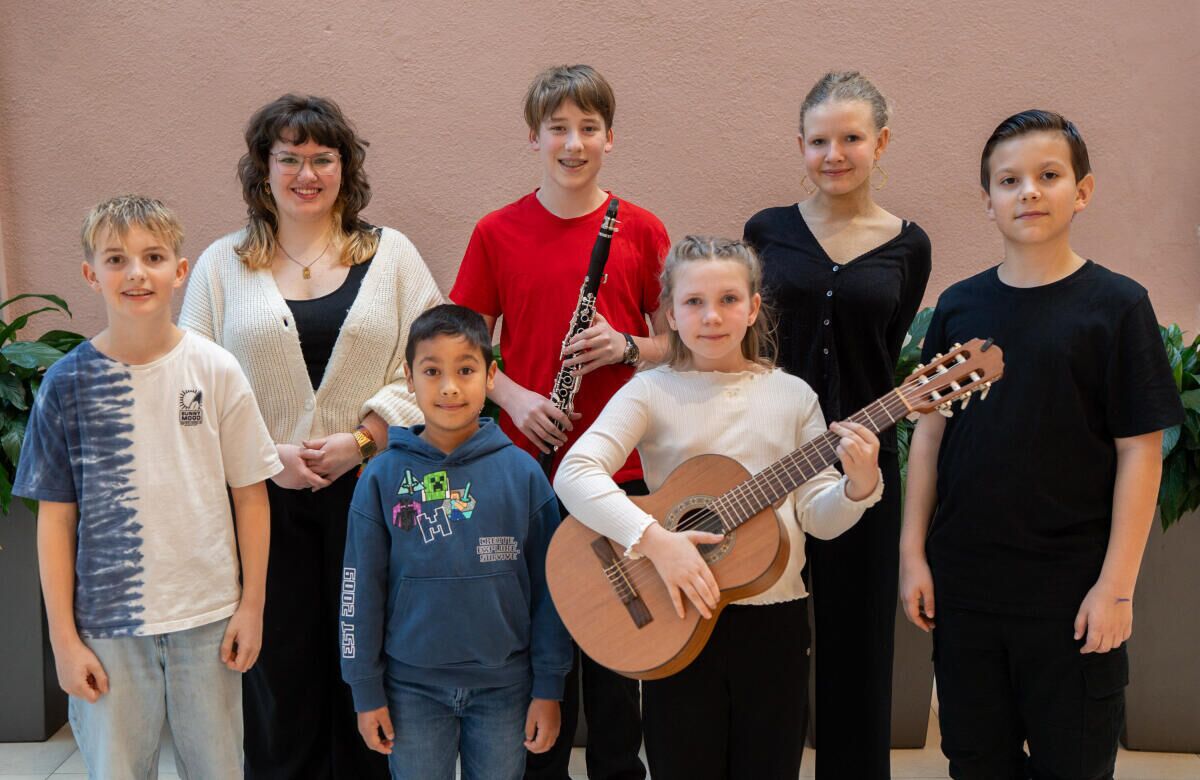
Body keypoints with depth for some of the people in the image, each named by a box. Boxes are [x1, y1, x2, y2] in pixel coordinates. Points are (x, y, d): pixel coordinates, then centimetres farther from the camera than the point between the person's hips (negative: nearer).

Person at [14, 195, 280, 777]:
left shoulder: (215, 372, -4)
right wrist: (63, 637, -2)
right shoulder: (68, 384, -4)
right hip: (108, 625, 0)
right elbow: (56, 517, -1)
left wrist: (252, 606, 0)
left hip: (208, 618, 0)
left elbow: (250, 495, 1)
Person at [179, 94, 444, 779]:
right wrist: (268, 454, -9)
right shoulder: (222, 265, 8)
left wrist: (361, 439, -12)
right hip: (263, 494, 1)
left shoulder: (391, 254, 6)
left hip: (367, 487, 0)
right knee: (281, 662, 6)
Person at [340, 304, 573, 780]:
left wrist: (549, 688, 0)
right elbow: (361, 590, 0)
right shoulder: (383, 477, -5)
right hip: (412, 686, 0)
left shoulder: (522, 473, -5)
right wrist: (366, 691, 1)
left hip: (504, 685, 0)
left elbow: (548, 586, -1)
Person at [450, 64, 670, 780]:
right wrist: (514, 397, -11)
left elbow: (678, 343, 6)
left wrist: (624, 346, -14)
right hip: (529, 464, 0)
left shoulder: (641, 230, 0)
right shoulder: (498, 233, 1)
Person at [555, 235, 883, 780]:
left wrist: (859, 485, -18)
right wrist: (656, 540, -29)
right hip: (679, 622, -2)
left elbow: (818, 517, 3)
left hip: (776, 618, 3)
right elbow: (574, 474, -18)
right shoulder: (651, 393, -5)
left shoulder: (792, 395, 4)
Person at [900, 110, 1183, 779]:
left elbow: (1140, 450, -7)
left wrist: (1116, 584, -10)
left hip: (1070, 591, -3)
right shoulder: (960, 306, 4)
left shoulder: (1116, 305, -6)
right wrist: (914, 552, 3)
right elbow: (930, 432, 7)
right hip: (962, 584, 3)